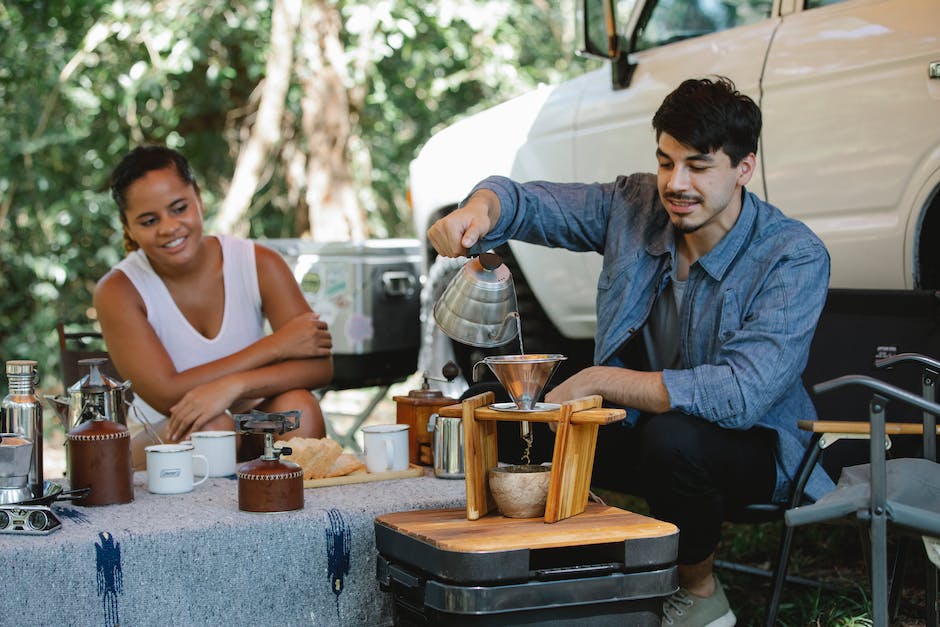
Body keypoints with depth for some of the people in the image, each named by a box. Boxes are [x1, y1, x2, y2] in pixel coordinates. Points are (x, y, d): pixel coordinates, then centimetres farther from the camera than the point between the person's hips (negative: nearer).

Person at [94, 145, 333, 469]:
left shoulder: (259, 265, -7)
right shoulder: (117, 291, -13)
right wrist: (276, 345, -20)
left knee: (297, 407, -28)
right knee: (210, 428, -34)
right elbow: (167, 395, -21)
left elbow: (319, 366, -14)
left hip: (253, 433, 2)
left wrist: (231, 386, -32)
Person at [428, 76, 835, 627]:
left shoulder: (795, 257, -24)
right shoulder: (635, 207, -9)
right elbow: (528, 202, -9)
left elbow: (741, 394, -34)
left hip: (755, 444, -5)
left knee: (671, 437, -36)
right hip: (645, 425, 5)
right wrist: (479, 210, -35)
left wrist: (597, 381, -33)